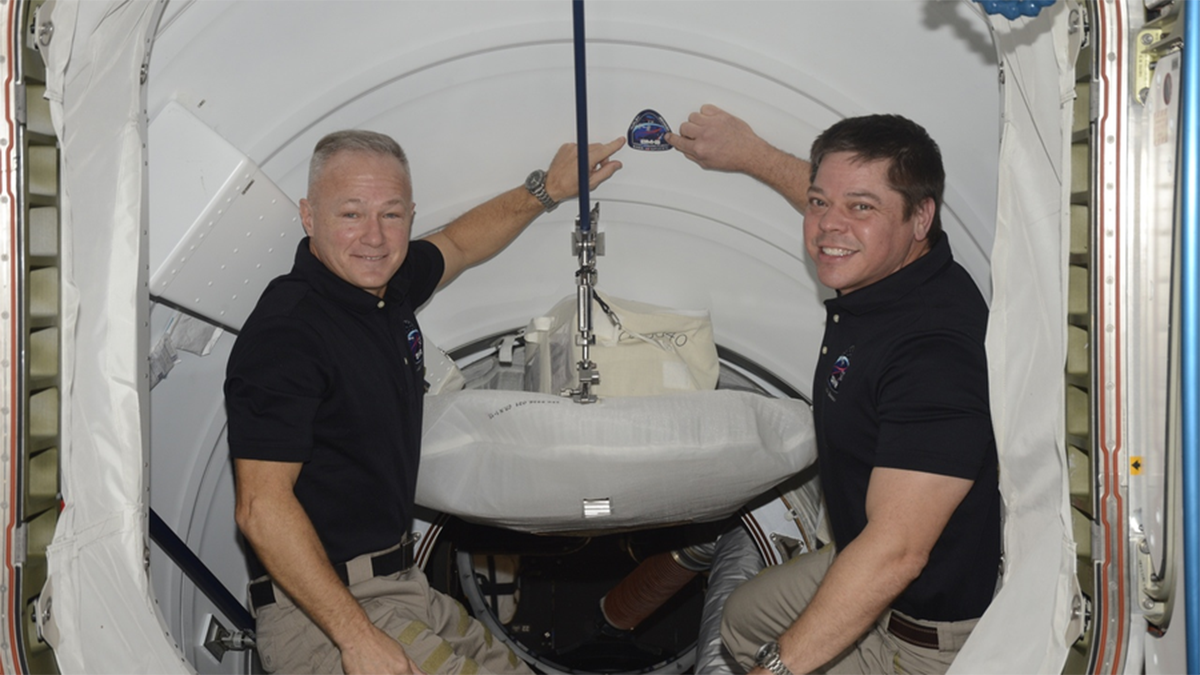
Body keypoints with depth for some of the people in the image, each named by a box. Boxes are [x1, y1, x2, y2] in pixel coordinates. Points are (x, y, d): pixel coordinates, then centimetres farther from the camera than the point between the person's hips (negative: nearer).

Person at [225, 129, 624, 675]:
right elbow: (262, 507, -24)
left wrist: (547, 189, 25)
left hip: (397, 584, 9)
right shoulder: (285, 332, -20)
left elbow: (459, 245, 29)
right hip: (316, 611, -9)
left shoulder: (389, 286, 6)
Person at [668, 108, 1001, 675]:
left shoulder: (936, 351, -35)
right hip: (865, 568, 10)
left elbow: (896, 551, -36)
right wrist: (747, 152, 28)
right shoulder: (889, 269, -7)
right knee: (746, 620, 25)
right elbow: (831, 201, 19)